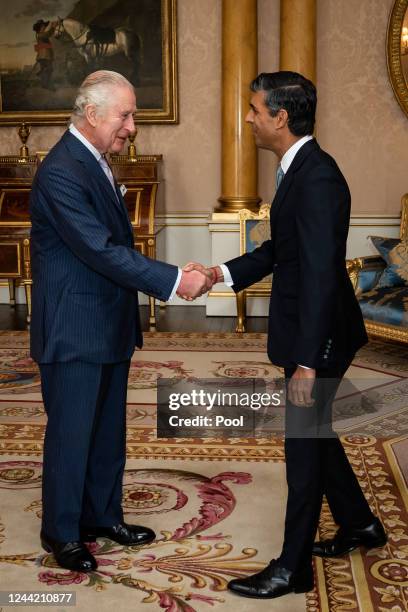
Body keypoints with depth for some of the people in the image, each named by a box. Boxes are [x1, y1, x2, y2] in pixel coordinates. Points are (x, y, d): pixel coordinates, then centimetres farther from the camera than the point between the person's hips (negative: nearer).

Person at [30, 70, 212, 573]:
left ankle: (103, 515, 34)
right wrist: (174, 280, -24)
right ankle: (62, 533, 22)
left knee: (108, 430, 18)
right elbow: (101, 250, -26)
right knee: (71, 433, 5)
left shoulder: (95, 163, 11)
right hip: (74, 331, -9)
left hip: (109, 326, 9)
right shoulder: (61, 172, -21)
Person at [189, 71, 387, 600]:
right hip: (309, 331, 10)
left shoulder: (317, 179, -23)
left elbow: (320, 275, -27)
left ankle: (292, 569, 19)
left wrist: (307, 362, -27)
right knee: (314, 432, 22)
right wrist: (223, 272, 5)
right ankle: (359, 525, 41)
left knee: (303, 443, 2)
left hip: (319, 336, -10)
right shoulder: (299, 169, 8)